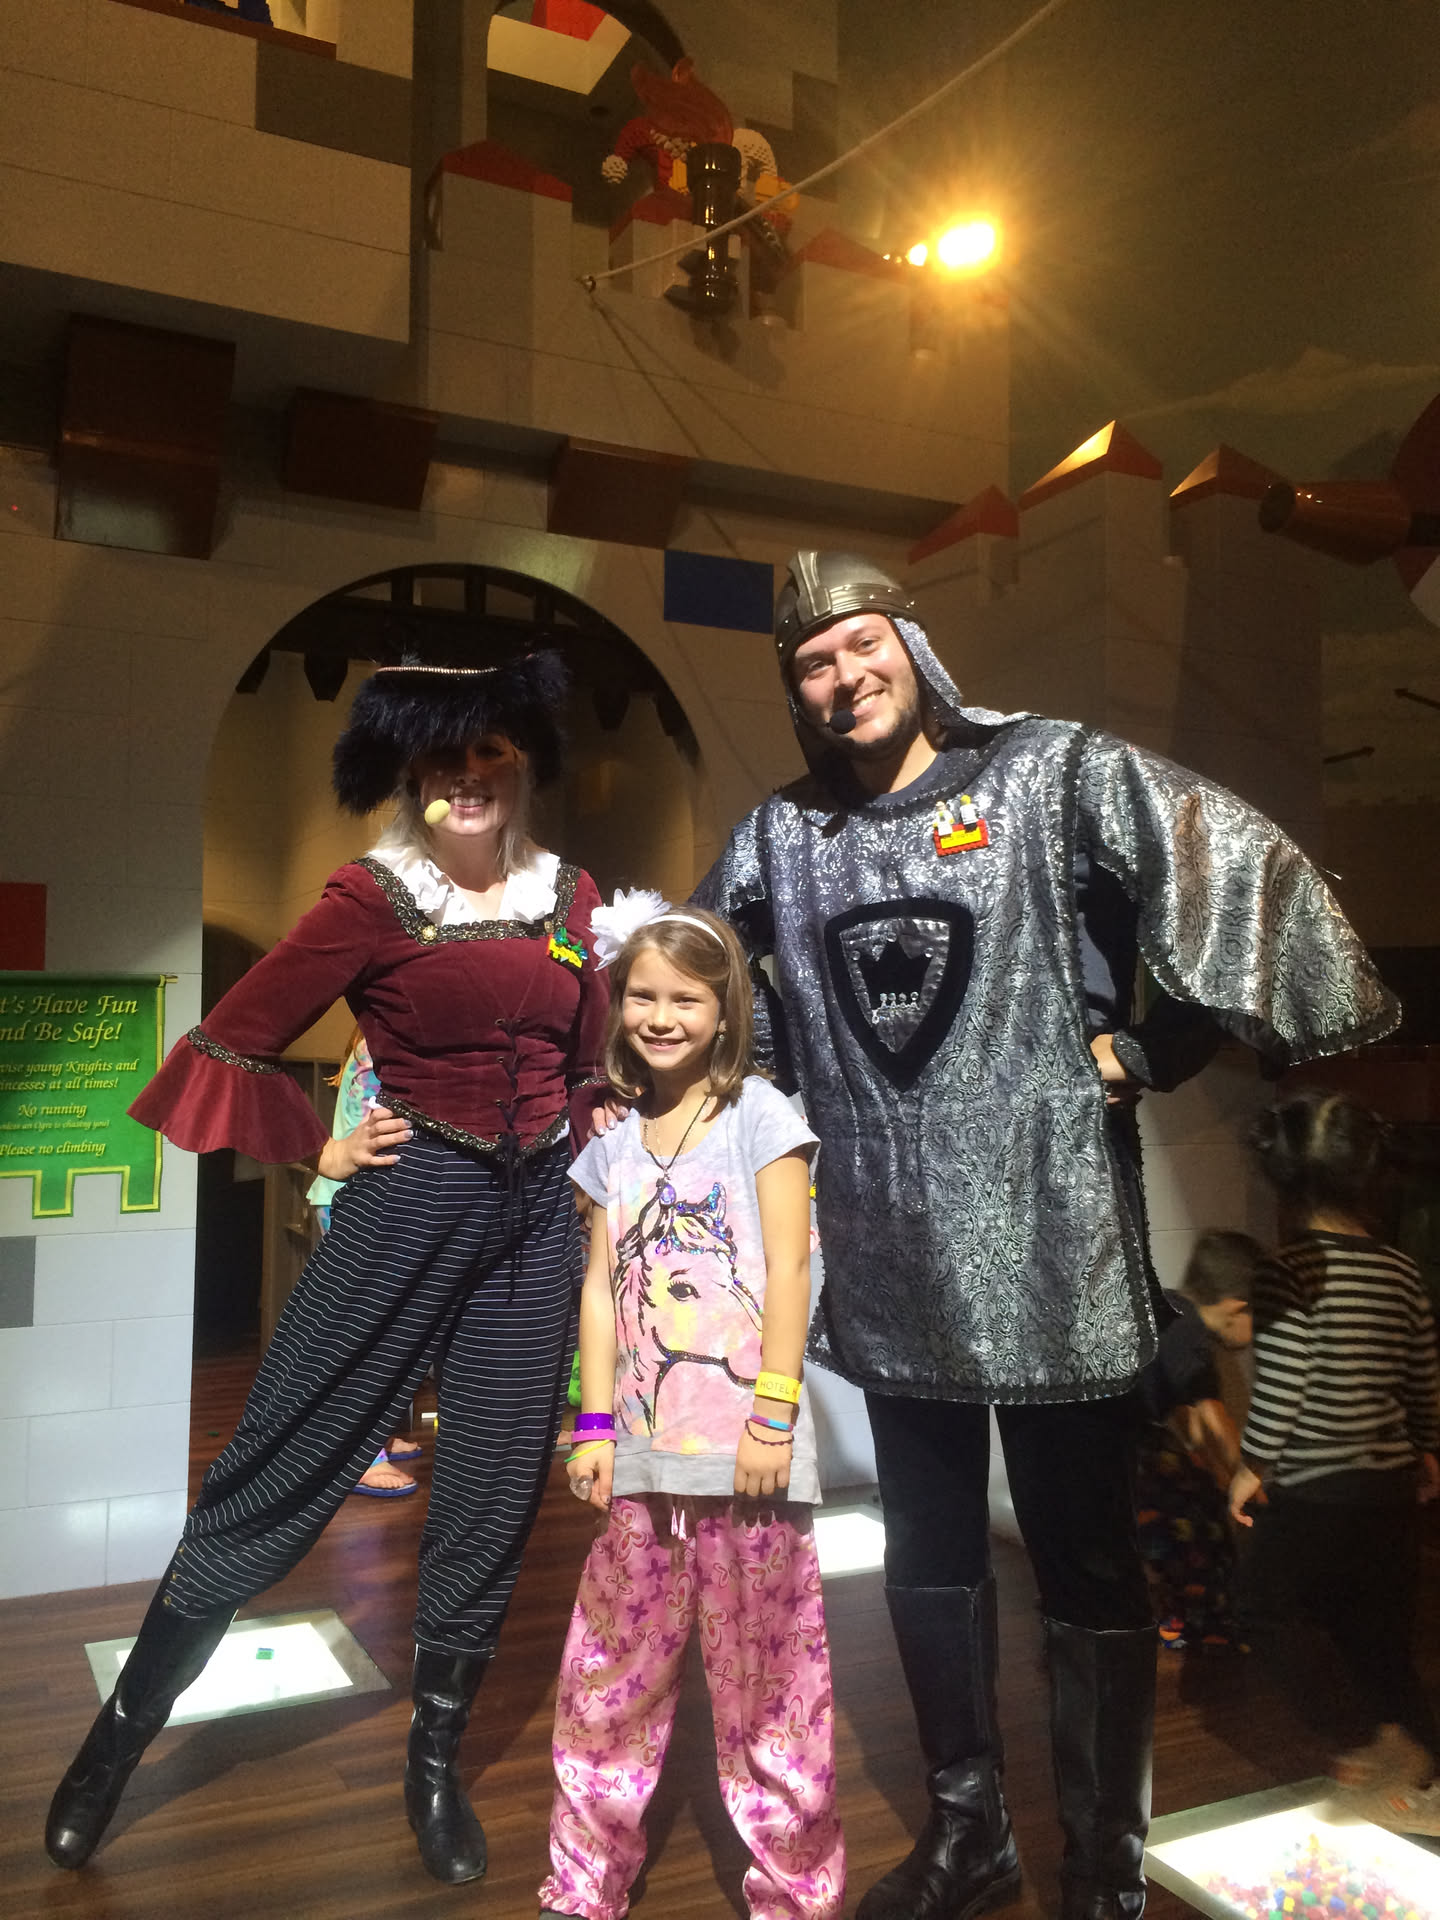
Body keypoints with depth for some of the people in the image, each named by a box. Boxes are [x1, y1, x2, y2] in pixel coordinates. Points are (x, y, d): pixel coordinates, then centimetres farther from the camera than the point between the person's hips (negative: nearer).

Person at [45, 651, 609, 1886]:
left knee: (495, 1499, 12)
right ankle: (118, 1741, 27)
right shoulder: (372, 898, -8)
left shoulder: (571, 896, 6)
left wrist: (575, 1153, 7)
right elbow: (233, 1041, -6)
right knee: (277, 1471, 6)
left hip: (537, 1219, 5)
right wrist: (318, 1149, -4)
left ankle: (437, 1766, 32)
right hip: (410, 1203, -4)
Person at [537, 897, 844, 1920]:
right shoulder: (612, 1146, 11)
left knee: (766, 1682, 5)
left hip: (743, 1451, -4)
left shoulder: (760, 1115, -3)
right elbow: (602, 1287, 10)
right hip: (643, 1456, 5)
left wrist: (774, 1413, -13)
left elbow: (788, 1269, -7)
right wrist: (596, 1423, 4)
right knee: (609, 1676, 13)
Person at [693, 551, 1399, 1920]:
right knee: (929, 1557, 18)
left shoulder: (1055, 773, -5)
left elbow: (1246, 876, -14)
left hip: (1049, 1252, -4)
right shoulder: (777, 837, 8)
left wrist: (1142, 1050, -12)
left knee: (1088, 1569, 8)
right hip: (889, 1265, 5)